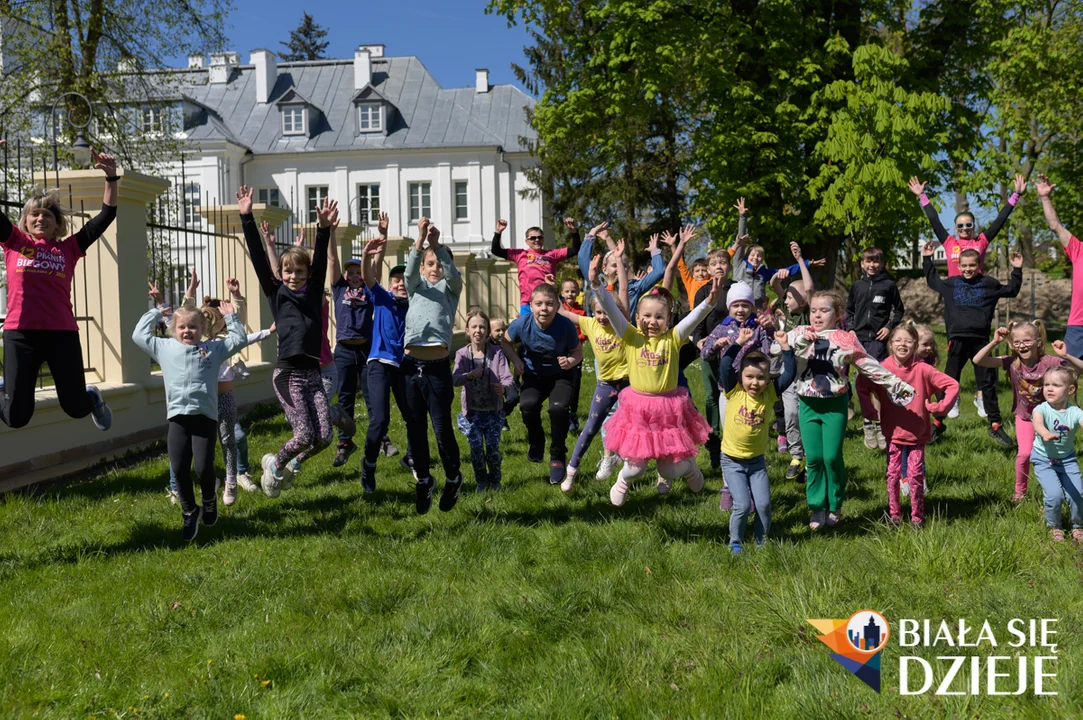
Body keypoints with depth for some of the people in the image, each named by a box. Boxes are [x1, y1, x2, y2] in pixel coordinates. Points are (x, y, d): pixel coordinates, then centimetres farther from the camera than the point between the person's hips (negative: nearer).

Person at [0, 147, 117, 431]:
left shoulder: (69, 248, 11)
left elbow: (106, 216, 9)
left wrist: (111, 178, 1)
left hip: (62, 333, 1)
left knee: (76, 407, 4)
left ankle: (92, 397, 42)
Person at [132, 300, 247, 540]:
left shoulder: (213, 348, 12)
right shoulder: (165, 347, 16)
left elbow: (239, 340, 12)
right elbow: (139, 335, 21)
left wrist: (230, 317, 9)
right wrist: (155, 313, 25)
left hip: (205, 416, -2)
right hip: (177, 417, 2)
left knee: (203, 468, -10)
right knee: (179, 469, 0)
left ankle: (209, 498, 24)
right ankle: (190, 512, 20)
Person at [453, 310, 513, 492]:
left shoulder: (497, 353, -4)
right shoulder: (462, 354, -4)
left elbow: (507, 378, -13)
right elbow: (455, 379, -18)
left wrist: (503, 387, -36)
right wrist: (470, 375, -39)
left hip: (494, 410, 0)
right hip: (472, 411, 0)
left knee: (492, 445, -11)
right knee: (476, 446, -12)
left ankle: (495, 481, 17)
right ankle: (482, 482, 15)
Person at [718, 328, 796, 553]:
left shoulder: (770, 394, -6)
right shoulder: (734, 392, -13)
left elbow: (790, 373, -14)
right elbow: (725, 365, -24)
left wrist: (785, 347, -20)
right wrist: (739, 342, -25)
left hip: (757, 460, 3)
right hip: (732, 460, -3)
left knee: (763, 504, 1)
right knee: (742, 505, -8)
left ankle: (762, 541, 25)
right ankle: (735, 542, 16)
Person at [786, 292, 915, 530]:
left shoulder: (845, 340, -2)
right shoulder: (800, 334, 0)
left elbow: (870, 367, 2)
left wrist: (896, 385, 0)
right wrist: (800, 339, -29)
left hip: (835, 405, -1)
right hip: (808, 404, 1)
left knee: (832, 456, -2)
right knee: (813, 457, 2)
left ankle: (835, 506, 18)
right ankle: (817, 507, 16)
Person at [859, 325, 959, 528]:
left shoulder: (922, 369, -11)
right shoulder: (883, 369, -8)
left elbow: (952, 385, -5)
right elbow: (862, 388, 5)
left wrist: (939, 407, -11)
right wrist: (871, 411, -2)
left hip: (917, 434, -1)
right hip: (893, 433, 1)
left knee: (915, 475, 1)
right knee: (893, 475, 6)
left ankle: (917, 516, 15)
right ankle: (894, 514, 19)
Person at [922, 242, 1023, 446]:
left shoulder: (989, 284, 7)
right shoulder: (951, 284, 7)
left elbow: (1012, 290, 22)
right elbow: (932, 280, 25)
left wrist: (1017, 270, 13)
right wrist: (927, 259, 21)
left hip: (980, 340, 0)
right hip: (957, 339, 0)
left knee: (988, 384, 6)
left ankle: (995, 426, 13)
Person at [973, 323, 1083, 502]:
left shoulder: (1049, 362, -20)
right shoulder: (1011, 362, -17)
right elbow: (978, 361, -24)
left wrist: (1065, 356, -39)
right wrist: (994, 342, -33)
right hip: (1024, 417, 0)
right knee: (1025, 453, -11)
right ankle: (1020, 491, 12)